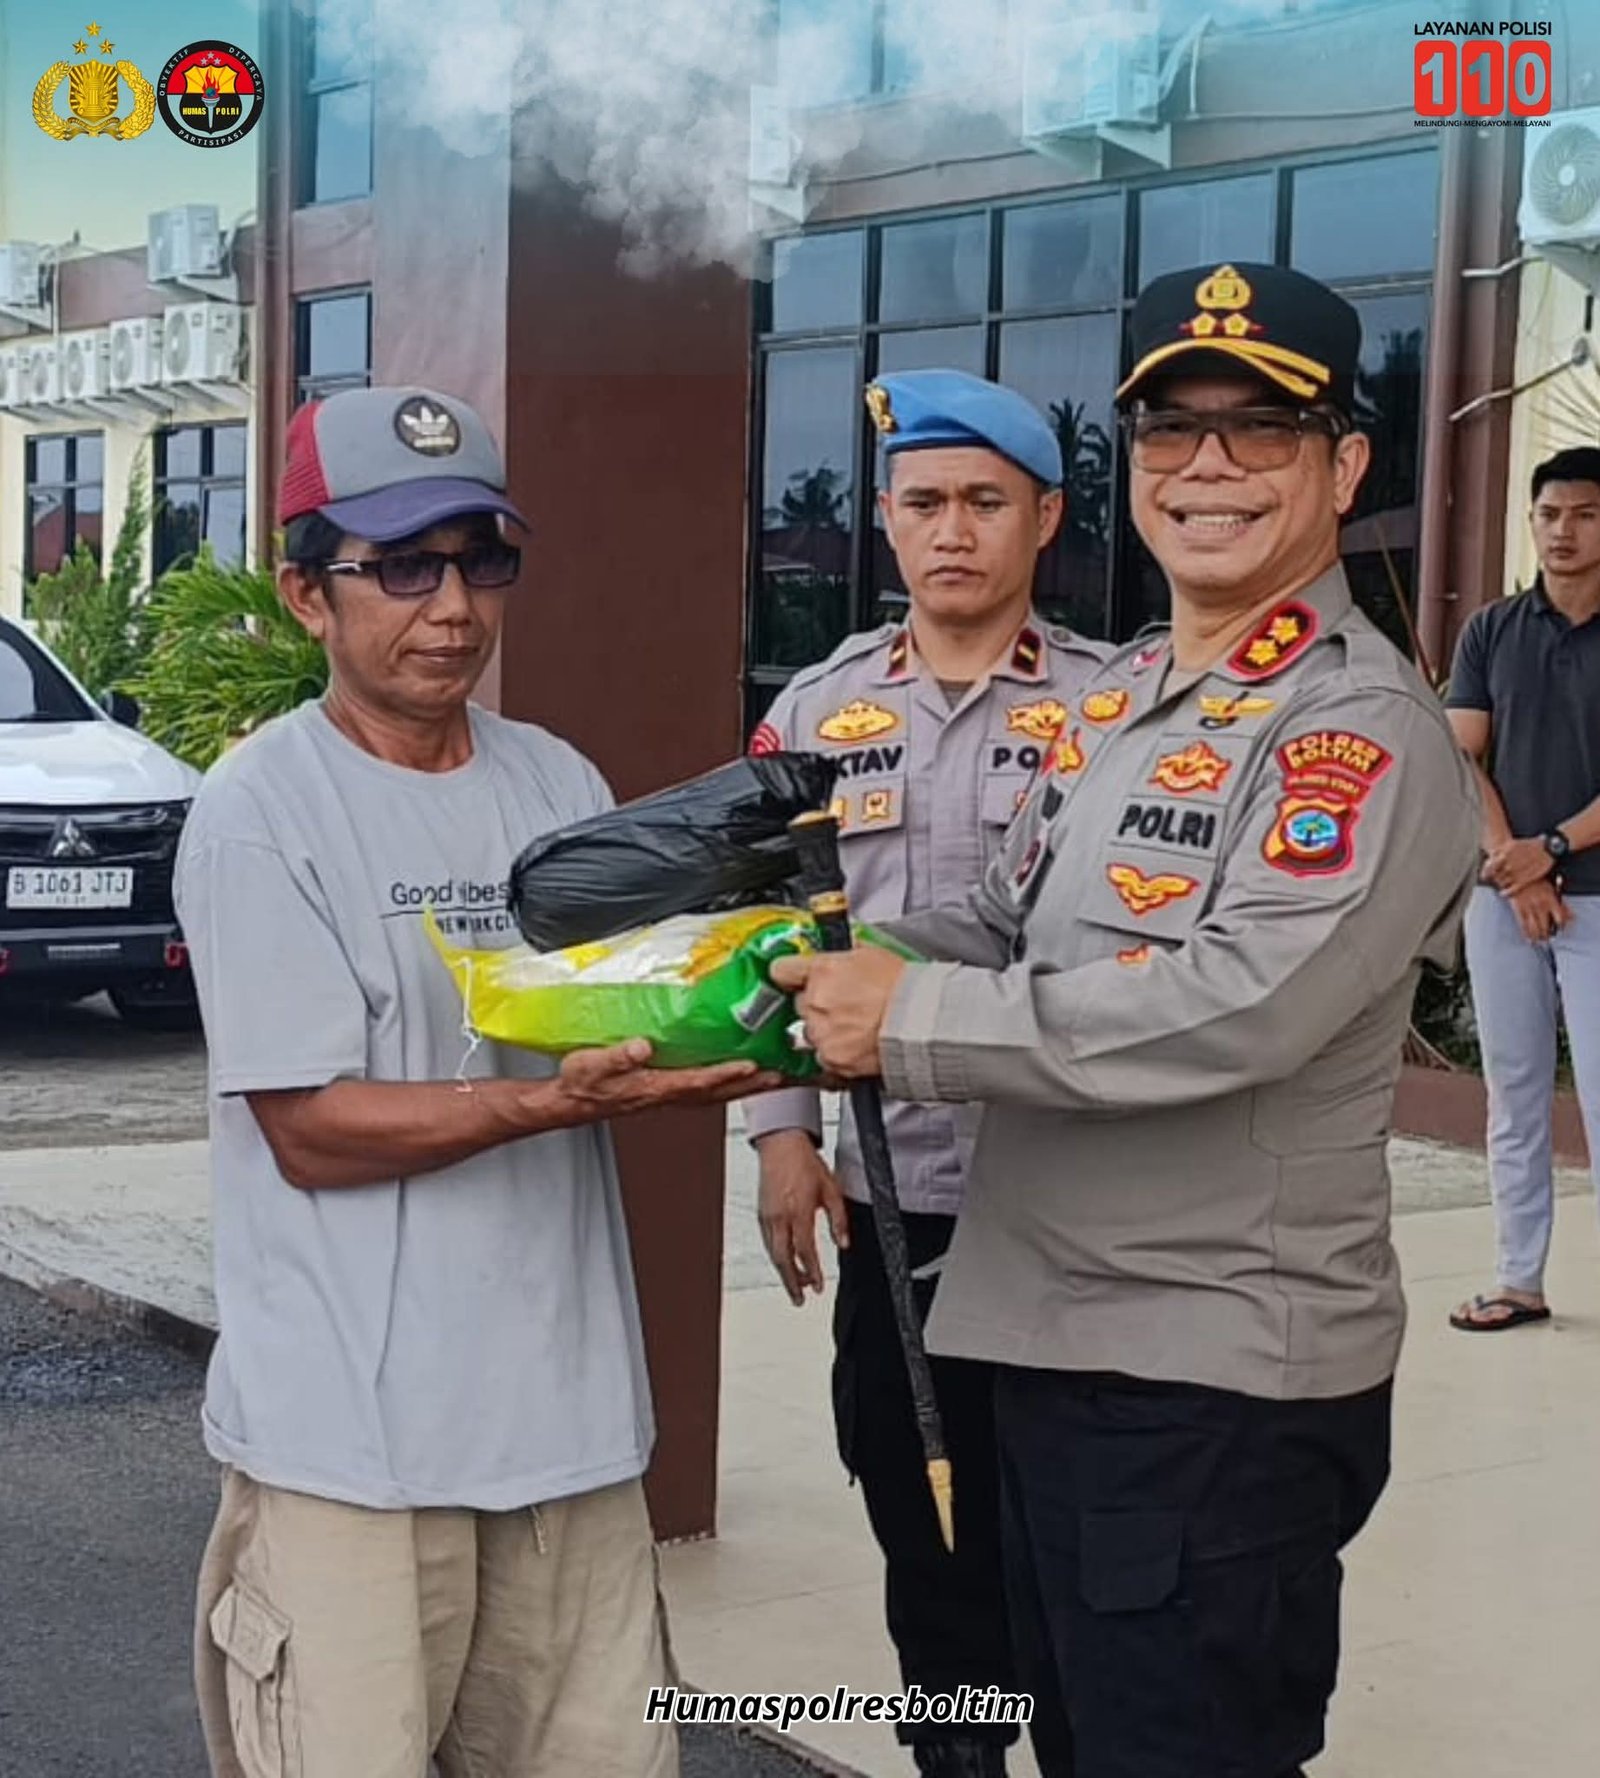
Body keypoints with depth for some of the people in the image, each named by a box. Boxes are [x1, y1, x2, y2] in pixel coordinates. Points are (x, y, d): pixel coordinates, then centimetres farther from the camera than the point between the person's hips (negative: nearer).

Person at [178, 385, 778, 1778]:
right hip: (350, 1438, -5)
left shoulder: (559, 783, 10)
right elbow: (313, 1131, -13)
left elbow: (635, 1031, 14)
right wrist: (561, 1101, -24)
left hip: (570, 1407, 6)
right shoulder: (262, 811, -8)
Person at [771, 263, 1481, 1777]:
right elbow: (1009, 932, 17)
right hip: (1047, 1337, 9)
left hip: (1222, 1379, -8)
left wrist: (914, 1020, -22)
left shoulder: (1362, 728, -15)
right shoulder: (1118, 698, 13)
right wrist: (841, 963, -3)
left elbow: (1236, 1004, -27)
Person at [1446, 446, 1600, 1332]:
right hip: (1501, 897, 3)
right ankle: (1518, 1280, 15)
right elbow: (1461, 761, 3)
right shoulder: (1490, 632, 8)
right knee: (1513, 1099, 8)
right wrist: (1513, 867, -8)